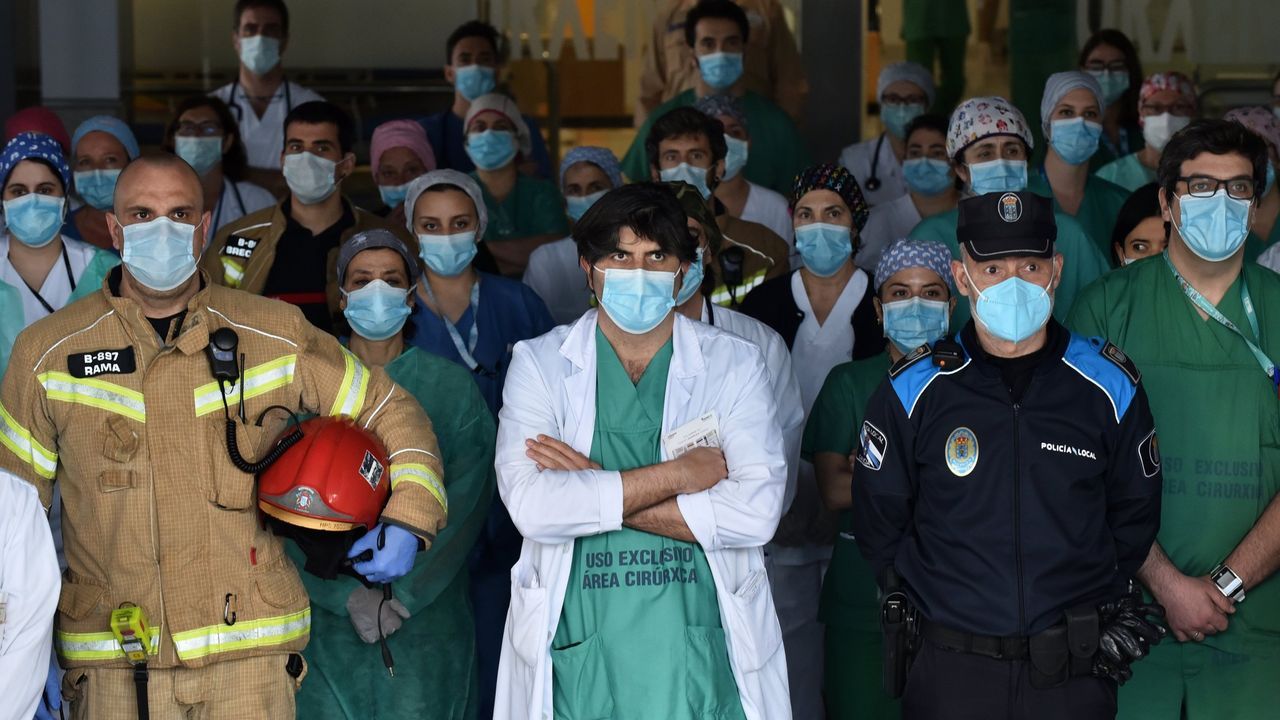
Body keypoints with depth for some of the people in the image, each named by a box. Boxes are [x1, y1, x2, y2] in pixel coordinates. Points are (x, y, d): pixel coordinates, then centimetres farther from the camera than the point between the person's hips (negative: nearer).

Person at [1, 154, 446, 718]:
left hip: (249, 649, 0)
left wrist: (408, 518, -5)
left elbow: (389, 413, 12)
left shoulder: (276, 337, 3)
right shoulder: (47, 353, 2)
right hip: (109, 663, 0)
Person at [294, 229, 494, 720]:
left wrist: (403, 594, -11)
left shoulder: (452, 387, 3)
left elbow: (464, 504, -3)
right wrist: (348, 594, -13)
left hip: (426, 619, 0)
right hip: (327, 619, 0)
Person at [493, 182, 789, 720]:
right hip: (580, 655, 0)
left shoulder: (735, 363, 3)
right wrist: (677, 474, -12)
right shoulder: (540, 363, 2)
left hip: (699, 654, 0)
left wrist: (593, 494, -12)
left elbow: (756, 512, -11)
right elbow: (532, 507, -13)